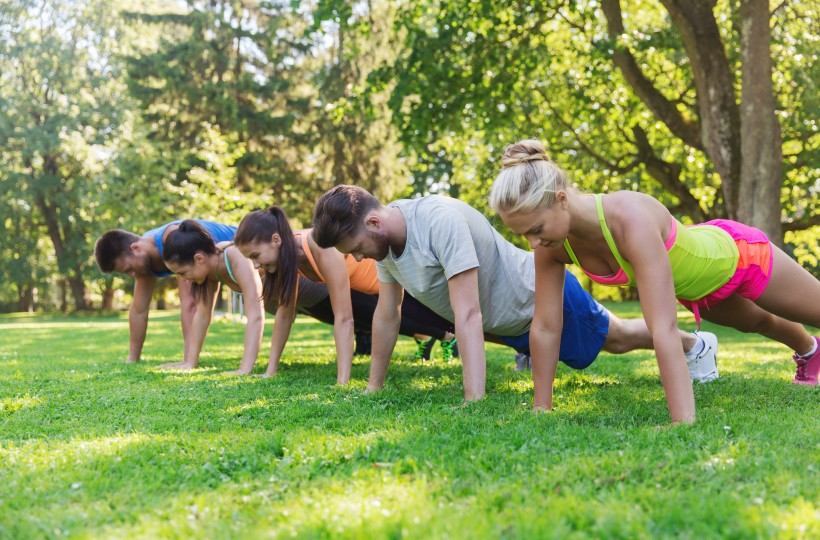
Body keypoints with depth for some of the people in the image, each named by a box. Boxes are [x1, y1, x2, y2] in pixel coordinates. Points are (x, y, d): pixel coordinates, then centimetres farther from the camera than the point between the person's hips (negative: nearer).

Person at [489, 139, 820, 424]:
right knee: (755, 323, 39)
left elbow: (664, 330, -52)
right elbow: (545, 327, -20)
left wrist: (685, 423, -54)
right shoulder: (553, 243, -29)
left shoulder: (631, 220, -48)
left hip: (736, 255, -7)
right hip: (694, 287, 7)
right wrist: (541, 409, -17)